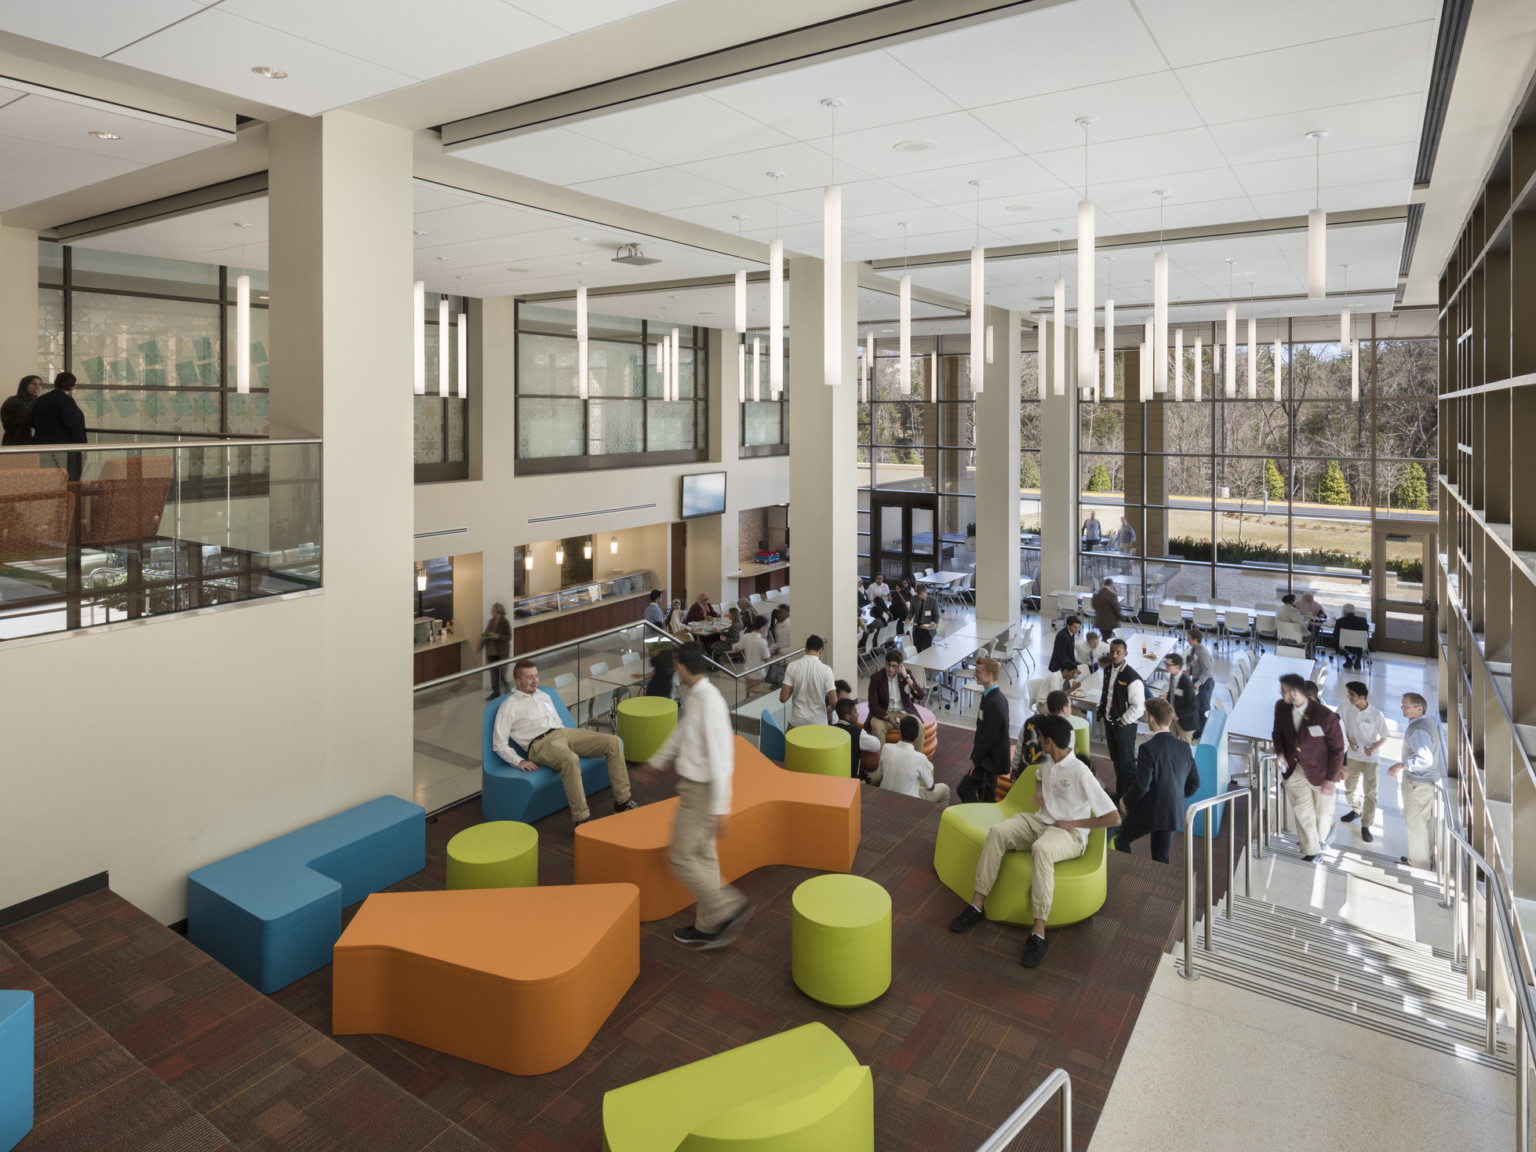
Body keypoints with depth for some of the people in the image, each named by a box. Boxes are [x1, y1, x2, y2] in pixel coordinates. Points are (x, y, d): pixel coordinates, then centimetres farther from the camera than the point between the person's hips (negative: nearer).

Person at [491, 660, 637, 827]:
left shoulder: (544, 697, 27)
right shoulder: (509, 707, 6)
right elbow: (499, 743, 1)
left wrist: (576, 741, 14)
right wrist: (519, 762, -12)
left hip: (564, 732, 7)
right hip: (541, 743, -7)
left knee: (614, 742, -12)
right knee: (571, 759, -41)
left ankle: (622, 801, -7)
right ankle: (581, 818, -36)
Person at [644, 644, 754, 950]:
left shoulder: (709, 701, -26)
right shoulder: (695, 698, 4)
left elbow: (718, 756, -28)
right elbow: (680, 735, 20)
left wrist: (721, 808, -27)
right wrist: (654, 764, 32)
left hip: (702, 793, -9)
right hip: (695, 787, 9)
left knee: (681, 859, 0)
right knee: (702, 856, 16)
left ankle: (729, 908, 8)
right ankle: (708, 927, 28)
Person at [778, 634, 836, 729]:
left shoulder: (792, 667, -6)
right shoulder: (825, 670, -11)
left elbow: (783, 698, -6)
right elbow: (833, 703, -12)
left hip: (796, 722, 1)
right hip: (818, 723, -1)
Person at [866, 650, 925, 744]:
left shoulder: (906, 674, -2)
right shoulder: (876, 678, -8)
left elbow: (920, 696, -9)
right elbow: (873, 705, -8)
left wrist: (906, 677, -18)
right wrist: (888, 718, -24)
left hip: (904, 712, 1)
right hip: (884, 713, -1)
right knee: (877, 727, -34)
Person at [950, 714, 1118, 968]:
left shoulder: (1080, 773, -17)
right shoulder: (1047, 762, 7)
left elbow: (1113, 817, -17)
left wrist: (1073, 823, -12)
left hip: (1070, 834, -7)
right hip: (1040, 821, 7)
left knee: (1041, 848, -42)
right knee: (997, 832, -21)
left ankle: (1038, 935, -40)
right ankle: (976, 906, -20)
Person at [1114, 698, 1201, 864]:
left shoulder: (1148, 749, -21)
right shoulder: (1184, 747, -1)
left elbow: (1141, 786, -22)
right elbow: (1194, 783, 7)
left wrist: (1126, 801, -5)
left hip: (1149, 813, -6)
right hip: (1174, 813, 6)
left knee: (1121, 840, 16)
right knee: (1161, 857, 18)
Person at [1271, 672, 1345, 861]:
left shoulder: (1325, 717, -25)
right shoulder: (1281, 707, -9)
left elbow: (1337, 749, -14)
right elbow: (1278, 731, 10)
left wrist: (1330, 779, -13)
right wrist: (1279, 752, -9)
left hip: (1320, 771, -3)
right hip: (1294, 769, 3)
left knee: (1323, 813, 16)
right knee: (1303, 813, 7)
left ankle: (1322, 837, 47)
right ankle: (1310, 851, 24)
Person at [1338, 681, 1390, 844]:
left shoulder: (1376, 714, -17)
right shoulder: (1346, 709, -10)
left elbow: (1384, 737, -6)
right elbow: (1342, 730, 2)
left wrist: (1373, 748, -21)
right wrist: (1350, 742, -15)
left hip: (1370, 759, -3)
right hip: (1352, 756, 3)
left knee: (1370, 793, 0)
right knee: (1349, 788, 18)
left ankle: (1366, 826, 11)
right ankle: (1356, 810, 45)